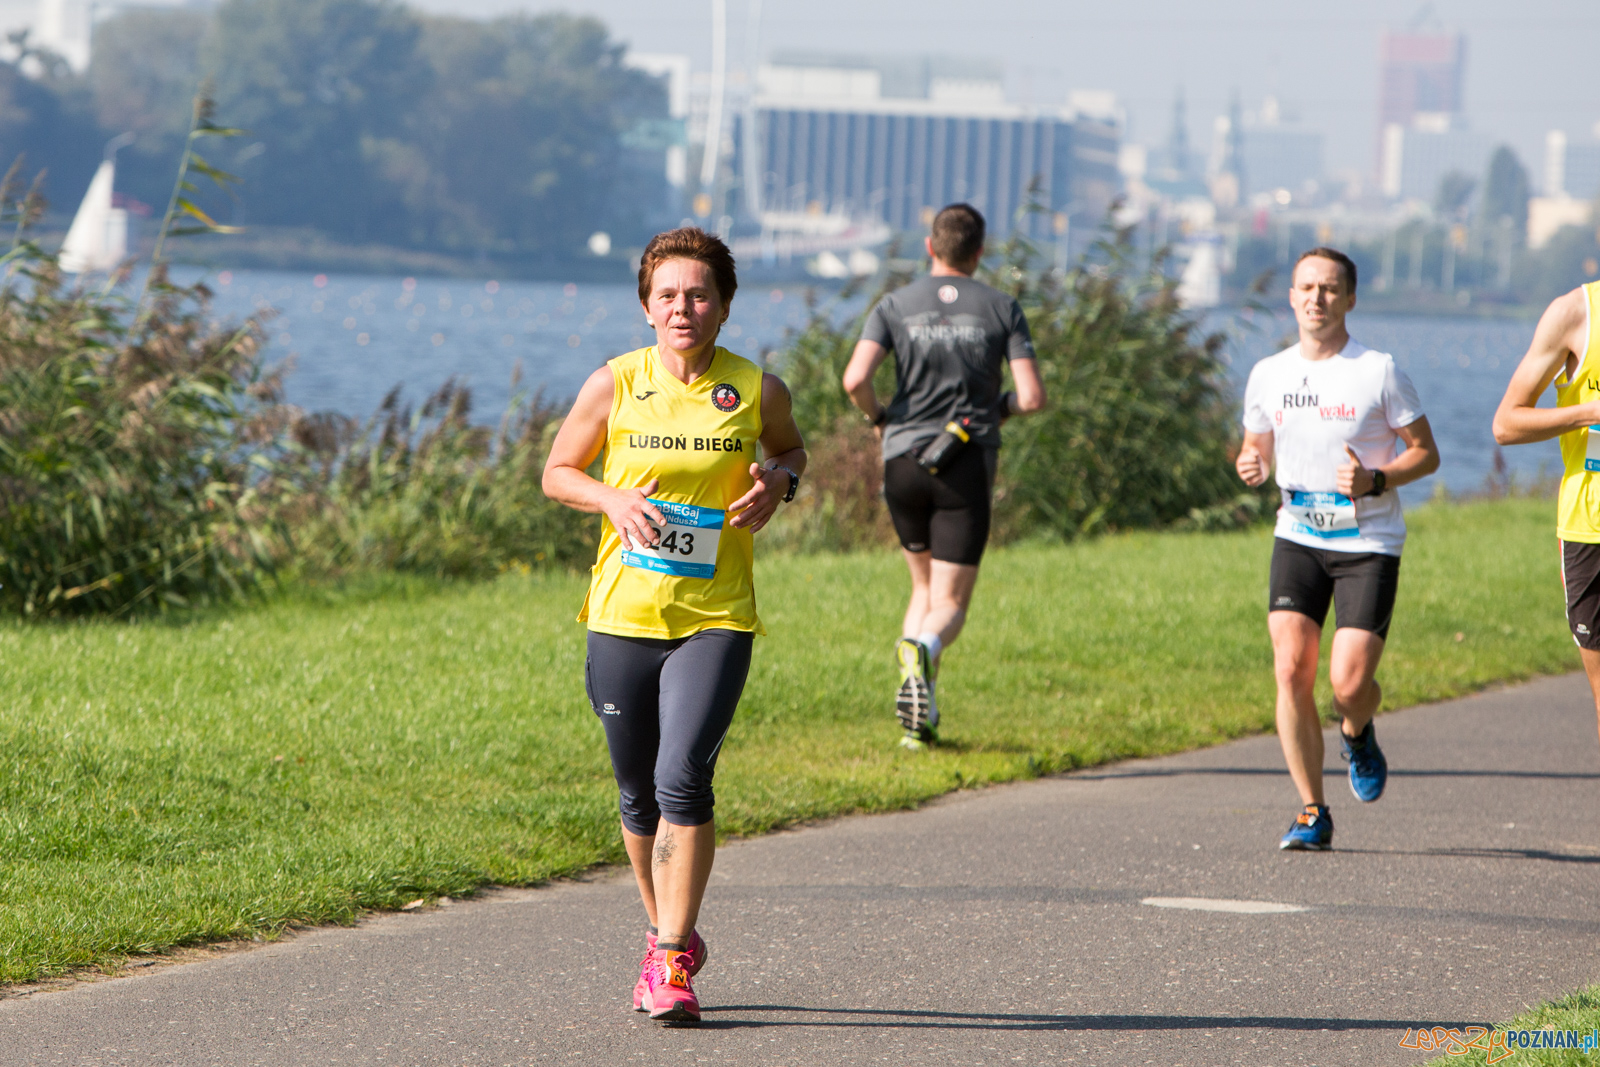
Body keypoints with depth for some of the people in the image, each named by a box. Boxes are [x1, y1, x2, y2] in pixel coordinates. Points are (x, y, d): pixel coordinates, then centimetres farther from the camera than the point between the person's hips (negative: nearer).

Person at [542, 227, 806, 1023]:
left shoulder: (758, 392, 0)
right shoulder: (614, 386, -1)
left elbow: (790, 451, 20)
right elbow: (557, 473, 10)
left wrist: (779, 483, -3)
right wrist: (612, 500, -10)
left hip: (715, 620, -2)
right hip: (623, 617, 2)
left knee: (683, 778, -18)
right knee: (638, 794, 11)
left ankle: (673, 962, -11)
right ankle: (668, 934, 34)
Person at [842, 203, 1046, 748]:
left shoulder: (895, 306, 2)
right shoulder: (1002, 310, 2)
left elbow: (855, 379, -12)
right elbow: (1032, 396, -5)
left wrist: (878, 417, 8)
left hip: (904, 460, 2)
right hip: (969, 463, -2)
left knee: (925, 587, 22)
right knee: (949, 605, 2)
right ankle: (921, 655, -35)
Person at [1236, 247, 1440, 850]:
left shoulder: (1379, 371, -6)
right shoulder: (1268, 375, 5)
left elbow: (1426, 454, -2)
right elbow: (1256, 448, 19)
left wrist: (1375, 480, -20)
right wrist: (1251, 465, -6)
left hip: (1369, 545, -3)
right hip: (1298, 538, 3)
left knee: (1349, 682, -13)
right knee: (1291, 669, -13)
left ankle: (1357, 734, 26)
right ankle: (1312, 814, -2)